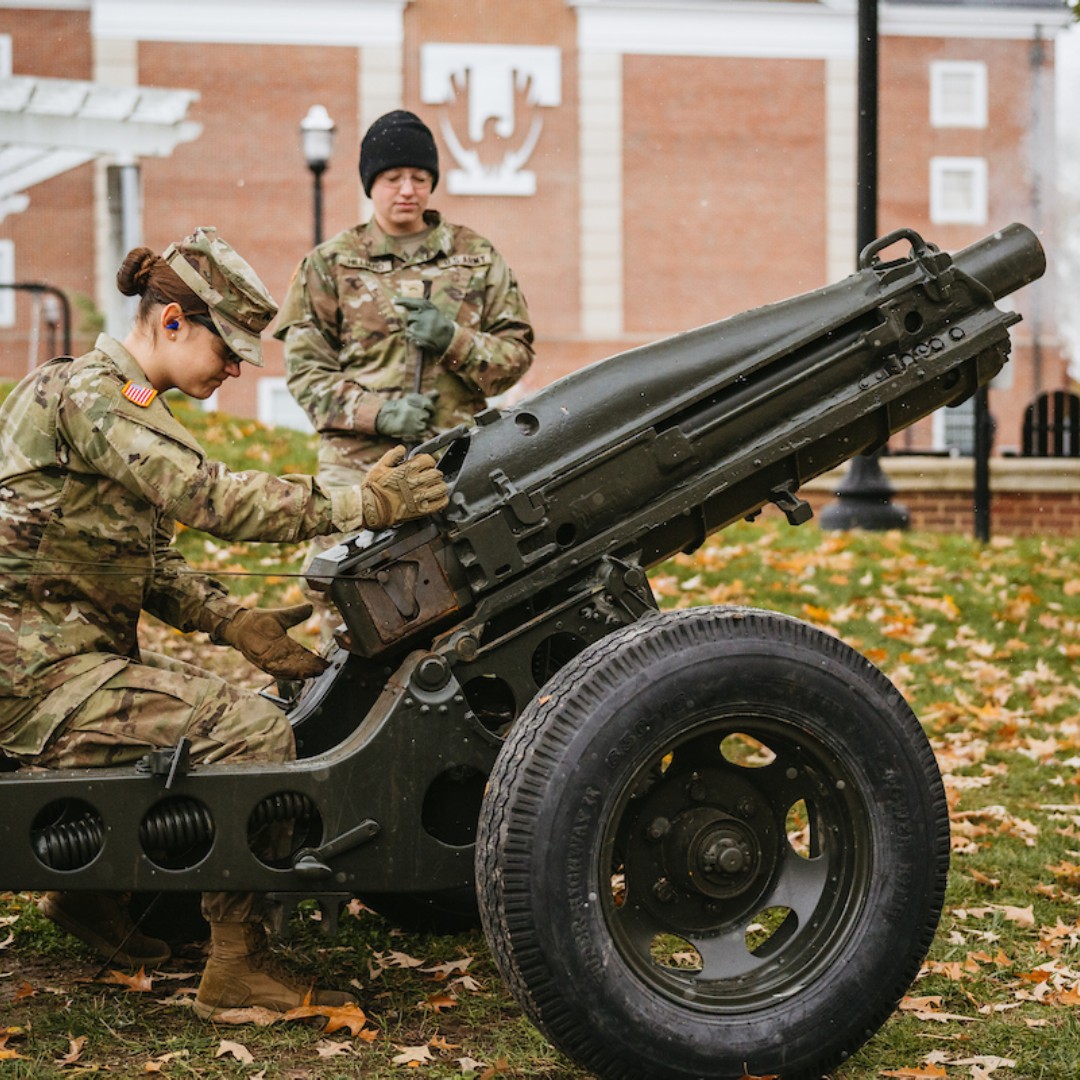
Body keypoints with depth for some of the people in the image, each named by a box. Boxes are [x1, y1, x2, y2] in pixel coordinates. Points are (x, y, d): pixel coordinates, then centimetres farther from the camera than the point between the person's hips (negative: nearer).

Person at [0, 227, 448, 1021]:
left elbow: (151, 564, 16)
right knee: (253, 731, -20)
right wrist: (362, 504, -26)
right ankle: (237, 968, -11)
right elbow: (212, 498, -28)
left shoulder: (116, 398, 18)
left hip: (71, 662, 10)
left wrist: (237, 622, 2)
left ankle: (94, 888, 27)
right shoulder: (91, 396, -15)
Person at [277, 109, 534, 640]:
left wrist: (453, 340, -9)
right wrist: (377, 412, -10)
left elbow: (517, 352, 11)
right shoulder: (329, 263, 11)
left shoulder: (477, 258, 14)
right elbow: (305, 369, 5)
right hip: (360, 466, 0)